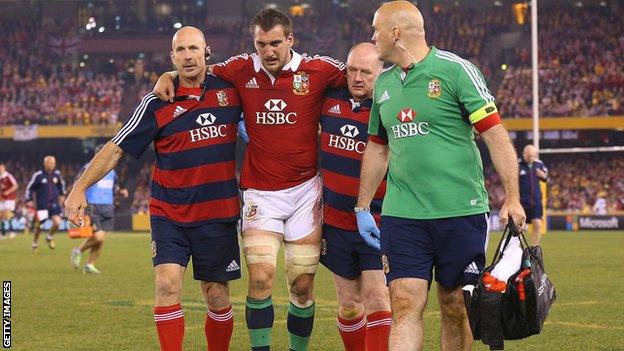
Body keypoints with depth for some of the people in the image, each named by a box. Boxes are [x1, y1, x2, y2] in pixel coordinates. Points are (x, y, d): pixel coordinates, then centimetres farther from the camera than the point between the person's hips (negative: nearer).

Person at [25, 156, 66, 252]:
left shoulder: (57, 174, 2)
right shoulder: (38, 175, -9)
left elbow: (61, 184, 23)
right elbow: (29, 187, 1)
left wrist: (62, 195, 23)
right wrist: (29, 200, -3)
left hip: (54, 204, 2)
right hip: (41, 205, -2)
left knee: (57, 222, -17)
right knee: (38, 226, 5)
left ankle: (49, 237, 14)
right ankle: (35, 244, 30)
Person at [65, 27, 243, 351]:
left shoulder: (230, 90, 1)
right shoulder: (157, 104, -4)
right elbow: (116, 149, -5)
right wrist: (80, 187, -14)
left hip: (218, 215, 1)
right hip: (169, 214, -1)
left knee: (217, 297, 6)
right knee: (167, 285, -17)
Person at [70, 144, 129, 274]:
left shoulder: (111, 170, 15)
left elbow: (114, 187, 27)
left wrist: (121, 192, 5)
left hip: (107, 209, 7)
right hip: (93, 208, -7)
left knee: (101, 240, 3)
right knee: (97, 237, -17)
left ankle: (90, 265, 14)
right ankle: (78, 251, 9)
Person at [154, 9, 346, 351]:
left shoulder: (318, 70, -5)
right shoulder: (242, 70, 1)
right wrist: (168, 75, 0)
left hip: (305, 191, 0)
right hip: (260, 193, 1)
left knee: (302, 285, 4)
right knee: (260, 278, -12)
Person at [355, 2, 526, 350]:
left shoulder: (455, 70, -6)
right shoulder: (384, 83, 13)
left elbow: (495, 135, -8)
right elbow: (377, 148, 24)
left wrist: (513, 198, -14)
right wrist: (362, 207, 22)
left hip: (461, 211, -4)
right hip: (402, 214, 4)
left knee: (455, 307, 3)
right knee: (405, 304, -7)